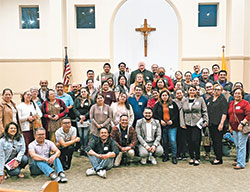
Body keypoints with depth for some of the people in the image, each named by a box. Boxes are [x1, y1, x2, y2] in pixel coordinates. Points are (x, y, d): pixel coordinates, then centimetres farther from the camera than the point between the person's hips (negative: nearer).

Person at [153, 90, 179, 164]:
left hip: (172, 125, -2)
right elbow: (154, 114, 5)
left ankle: (174, 157, -2)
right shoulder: (158, 105, 11)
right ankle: (166, 156, 20)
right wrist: (160, 120, -8)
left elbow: (177, 113, 4)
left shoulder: (173, 104, 8)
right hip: (162, 125, 2)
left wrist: (172, 120, -9)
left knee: (173, 140, -11)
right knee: (164, 142, 8)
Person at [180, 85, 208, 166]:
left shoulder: (200, 99, 5)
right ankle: (191, 157, 18)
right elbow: (182, 112, 10)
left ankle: (197, 158, 4)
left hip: (197, 123, -3)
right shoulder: (184, 101, 11)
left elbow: (204, 111, 5)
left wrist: (205, 121, -3)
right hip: (188, 123, 3)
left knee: (195, 140, -9)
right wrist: (182, 123, 3)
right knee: (189, 141, 5)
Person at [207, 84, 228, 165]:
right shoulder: (210, 99, 16)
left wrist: (221, 123, -17)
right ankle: (217, 156, 20)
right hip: (211, 124, 7)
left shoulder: (223, 99, -4)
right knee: (214, 141, 11)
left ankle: (219, 159, 4)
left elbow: (224, 113, -11)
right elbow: (207, 111, 21)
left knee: (218, 141, -3)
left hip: (218, 124, -7)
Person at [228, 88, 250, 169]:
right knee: (237, 146, 14)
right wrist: (230, 125, 15)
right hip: (234, 128, 7)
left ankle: (241, 164, -1)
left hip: (242, 128, -7)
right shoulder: (231, 103, 13)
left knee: (241, 146, -6)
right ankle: (238, 160, 24)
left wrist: (242, 124, -19)